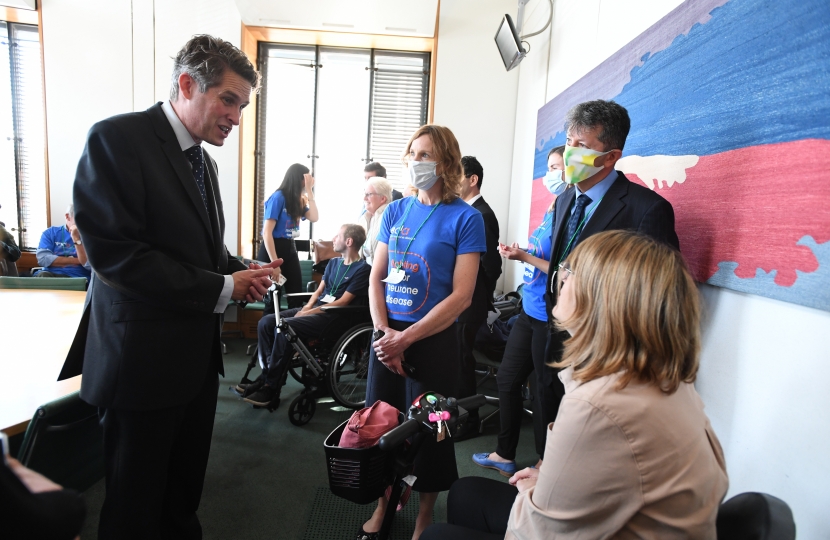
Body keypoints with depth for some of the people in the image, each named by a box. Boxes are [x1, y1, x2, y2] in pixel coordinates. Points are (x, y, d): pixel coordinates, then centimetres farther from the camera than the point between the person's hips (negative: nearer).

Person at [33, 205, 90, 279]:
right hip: (51, 275, 2)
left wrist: (76, 239, -12)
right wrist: (77, 261, -5)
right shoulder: (50, 232, 12)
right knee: (43, 275, -31)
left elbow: (90, 266, -9)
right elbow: (42, 258, -4)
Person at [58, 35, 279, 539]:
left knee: (185, 488, 22)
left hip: (199, 354, 8)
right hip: (145, 357, -7)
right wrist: (222, 288, -19)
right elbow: (114, 252, -22)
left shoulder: (204, 159, 11)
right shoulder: (117, 138, -14)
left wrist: (243, 271, -4)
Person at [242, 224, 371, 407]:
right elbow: (319, 291, 17)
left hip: (333, 316, -8)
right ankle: (268, 374, -4)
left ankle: (271, 389, -21)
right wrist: (306, 308, -3)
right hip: (315, 308, 8)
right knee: (266, 322, -9)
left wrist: (310, 312, -16)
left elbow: (343, 302, -14)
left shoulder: (362, 269, -8)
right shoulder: (333, 263, 18)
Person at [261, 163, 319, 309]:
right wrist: (274, 262, -20)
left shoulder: (298, 200, 9)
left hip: (290, 249, 7)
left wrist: (309, 190, -4)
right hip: (273, 249, -7)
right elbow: (267, 233, -17)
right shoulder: (278, 197, -13)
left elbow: (314, 218, -3)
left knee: (297, 297, 5)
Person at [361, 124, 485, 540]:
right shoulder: (395, 211, 5)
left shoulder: (465, 218, -9)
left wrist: (405, 338, -16)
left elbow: (461, 296, -14)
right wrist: (383, 331, -8)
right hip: (388, 335, 5)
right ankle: (383, 506, 38)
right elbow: (376, 277, 6)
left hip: (433, 338, -4)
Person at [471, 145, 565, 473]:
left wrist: (526, 257, -21)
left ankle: (545, 462, 30)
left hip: (549, 318, -9)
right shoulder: (552, 211, 11)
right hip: (530, 310, 9)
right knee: (507, 380, 17)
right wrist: (519, 253, 2)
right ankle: (504, 455, 34)